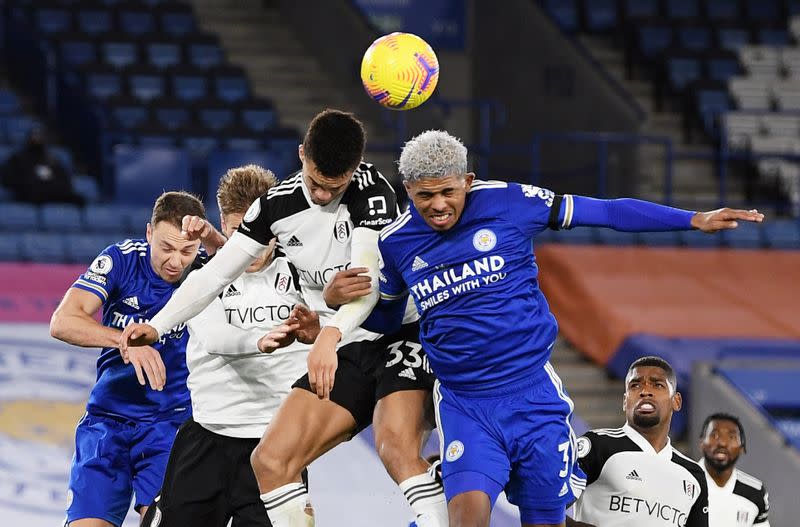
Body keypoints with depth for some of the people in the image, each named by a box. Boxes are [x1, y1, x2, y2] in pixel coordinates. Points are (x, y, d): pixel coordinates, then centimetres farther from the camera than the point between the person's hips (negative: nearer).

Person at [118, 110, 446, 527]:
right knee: (270, 461, -4)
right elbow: (216, 273, 5)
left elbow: (368, 281, -29)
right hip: (346, 353, 7)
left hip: (400, 335, -7)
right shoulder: (277, 205, 1)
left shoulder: (371, 190, -17)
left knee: (396, 446, -33)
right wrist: (156, 326, -8)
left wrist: (329, 336, -47)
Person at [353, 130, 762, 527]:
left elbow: (608, 212, -2)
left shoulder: (506, 201, -6)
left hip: (534, 394, 0)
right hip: (463, 403, 0)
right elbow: (385, 320, 18)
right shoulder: (395, 242, 2)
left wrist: (695, 220, -7)